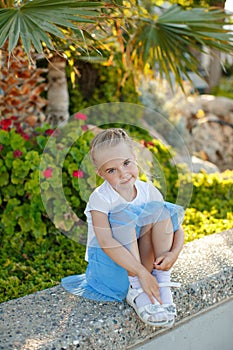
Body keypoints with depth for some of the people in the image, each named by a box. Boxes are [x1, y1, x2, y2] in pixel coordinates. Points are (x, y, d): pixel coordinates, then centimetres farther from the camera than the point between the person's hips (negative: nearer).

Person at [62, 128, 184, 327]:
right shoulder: (100, 198, -19)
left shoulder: (148, 190, -4)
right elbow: (106, 241, -32)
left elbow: (177, 227, -3)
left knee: (160, 210, -15)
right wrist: (142, 273, -37)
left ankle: (163, 283, -18)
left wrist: (174, 253, -25)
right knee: (123, 216, -28)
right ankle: (135, 290, -26)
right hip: (109, 265, -4)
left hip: (144, 258, 4)